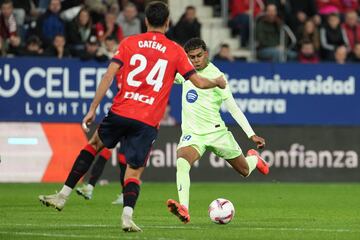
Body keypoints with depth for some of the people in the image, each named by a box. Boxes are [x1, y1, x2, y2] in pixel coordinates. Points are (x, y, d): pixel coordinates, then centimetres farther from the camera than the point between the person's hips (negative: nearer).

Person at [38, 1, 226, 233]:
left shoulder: (129, 43, 6)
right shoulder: (175, 51, 5)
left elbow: (109, 76, -2)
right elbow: (199, 82, 7)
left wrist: (93, 109, 0)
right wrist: (218, 82, 29)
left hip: (120, 112, 1)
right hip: (148, 121, -1)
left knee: (94, 144, 24)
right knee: (135, 171, 5)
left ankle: (63, 195, 20)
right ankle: (127, 215, -21)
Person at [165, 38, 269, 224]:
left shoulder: (215, 76, -11)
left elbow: (233, 108, -10)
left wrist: (252, 135, -13)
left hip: (216, 131, -3)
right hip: (192, 133, 3)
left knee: (245, 171, 13)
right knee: (182, 162, -31)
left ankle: (253, 158, 52)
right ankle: (183, 210, -43)